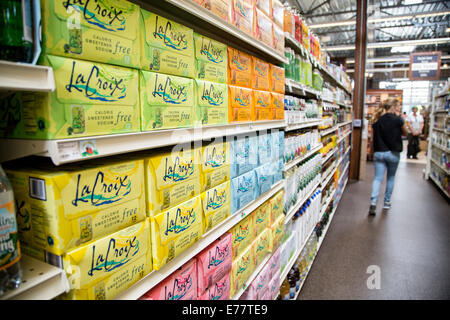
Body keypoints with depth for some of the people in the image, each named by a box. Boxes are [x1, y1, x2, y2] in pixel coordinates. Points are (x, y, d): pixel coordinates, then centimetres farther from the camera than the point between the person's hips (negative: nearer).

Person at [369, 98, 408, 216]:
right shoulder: (397, 120, -9)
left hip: (378, 153, 2)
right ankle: (387, 202, 23)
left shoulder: (377, 121, 1)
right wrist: (399, 117, 7)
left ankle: (373, 202, -17)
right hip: (393, 153, -2)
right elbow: (405, 133, 8)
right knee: (391, 177, 16)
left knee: (378, 178, 1)